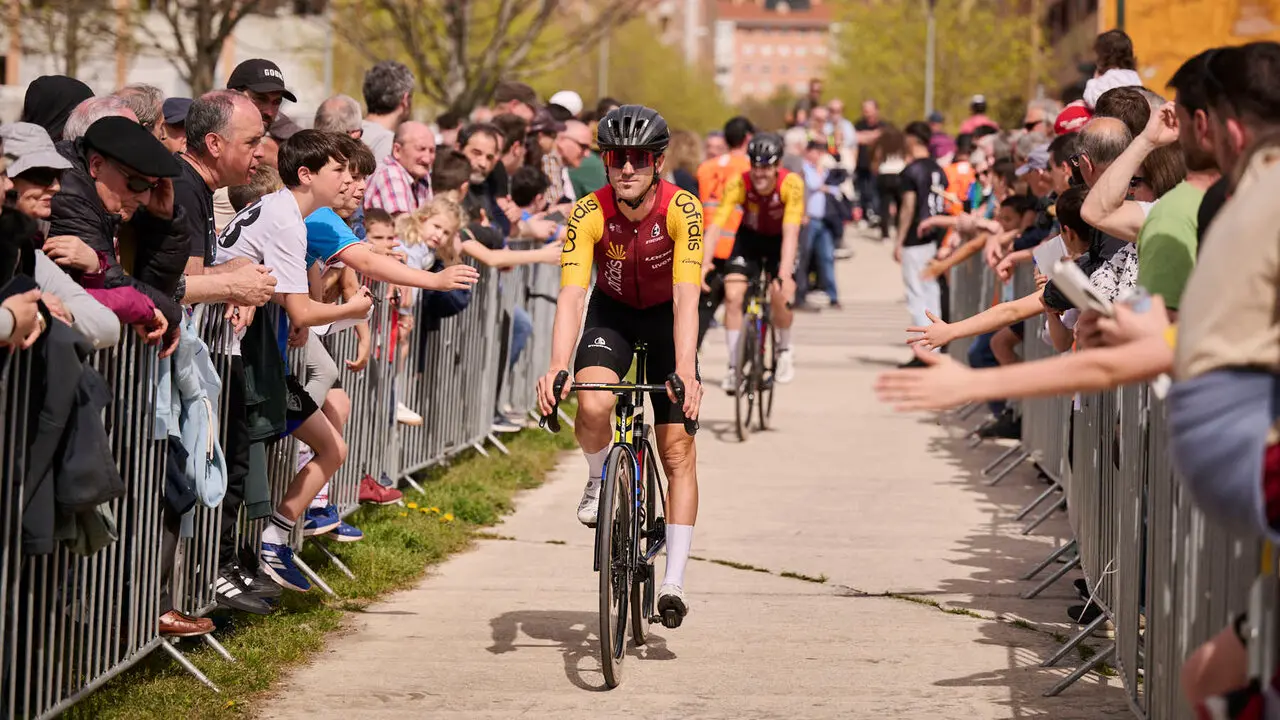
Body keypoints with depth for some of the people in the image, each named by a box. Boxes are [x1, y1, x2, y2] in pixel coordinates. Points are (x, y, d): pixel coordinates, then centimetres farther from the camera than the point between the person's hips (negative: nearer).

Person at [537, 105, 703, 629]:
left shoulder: (681, 211, -29)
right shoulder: (589, 214, -26)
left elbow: (686, 299, -36)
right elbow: (571, 296, -33)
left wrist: (686, 372, -49)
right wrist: (557, 367, -48)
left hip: (666, 315, 0)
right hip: (612, 311, 1)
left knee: (678, 448, -7)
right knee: (592, 407, -28)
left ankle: (674, 580, -3)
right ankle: (599, 481, 5)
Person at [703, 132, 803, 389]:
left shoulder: (791, 184, -32)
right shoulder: (738, 183, -29)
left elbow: (791, 233, -38)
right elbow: (716, 224, -35)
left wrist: (785, 274, -50)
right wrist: (705, 263, -49)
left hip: (779, 241, -1)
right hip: (749, 238, 1)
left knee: (782, 297, -20)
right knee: (733, 295, -16)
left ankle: (784, 351, 10)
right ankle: (733, 366, -3)